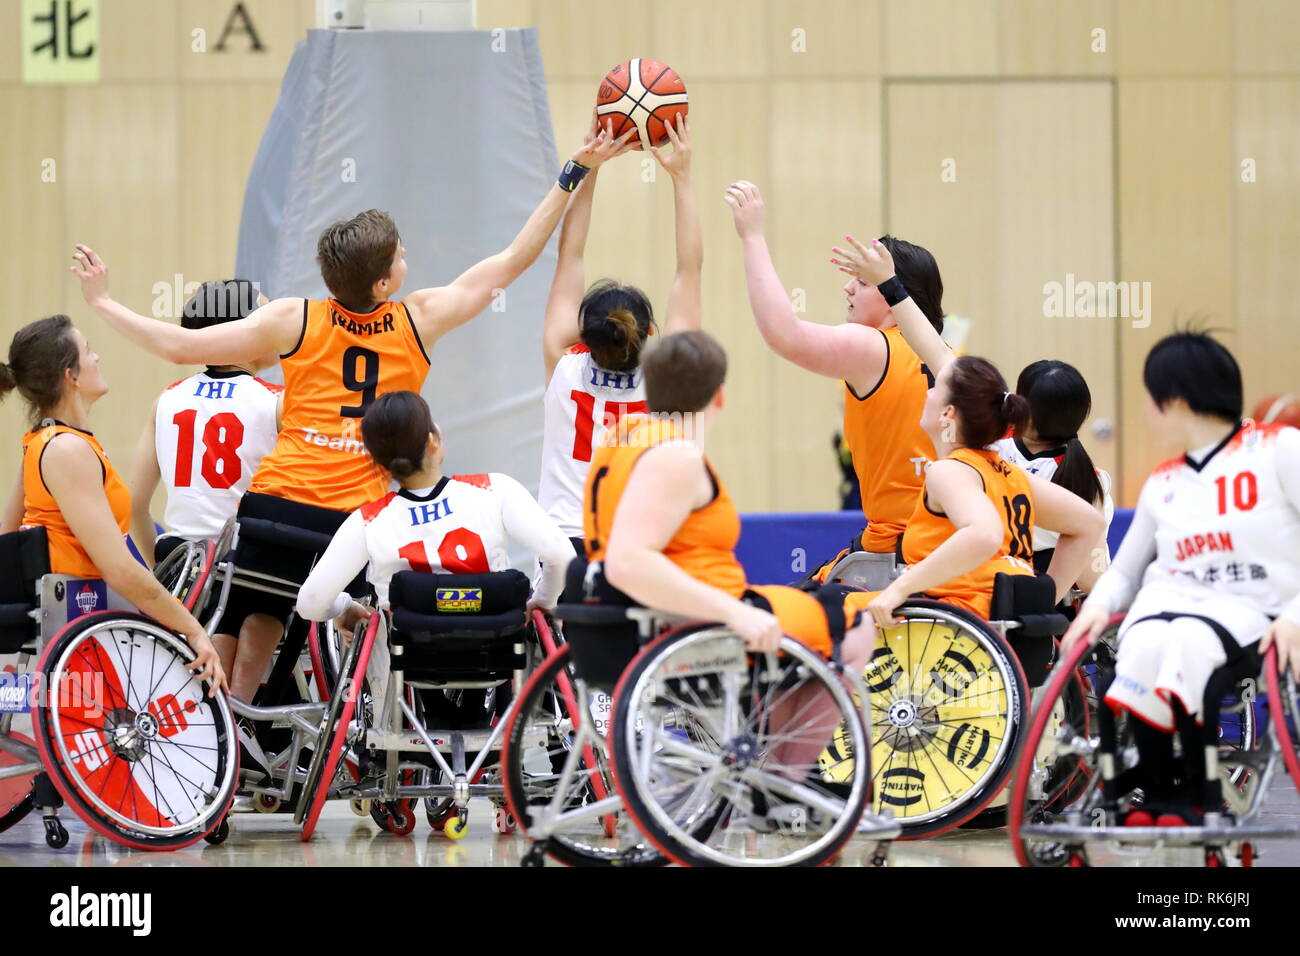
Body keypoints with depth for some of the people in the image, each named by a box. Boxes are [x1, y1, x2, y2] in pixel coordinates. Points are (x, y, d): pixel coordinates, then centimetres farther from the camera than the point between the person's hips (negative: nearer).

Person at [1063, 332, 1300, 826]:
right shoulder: (1162, 485, 20)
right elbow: (1124, 571, 23)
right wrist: (1099, 605, 0)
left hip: (1249, 607, -4)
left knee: (1188, 641, -39)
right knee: (1145, 643, -34)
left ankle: (1194, 796, -28)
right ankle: (1155, 793, -25)